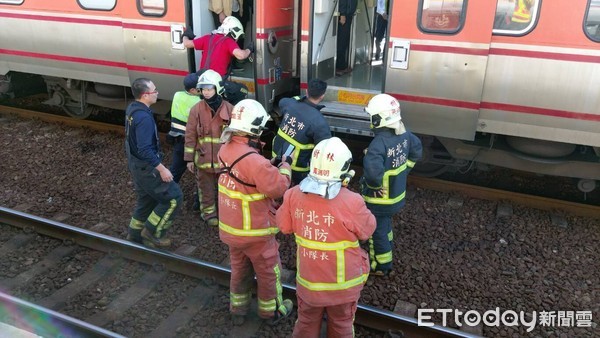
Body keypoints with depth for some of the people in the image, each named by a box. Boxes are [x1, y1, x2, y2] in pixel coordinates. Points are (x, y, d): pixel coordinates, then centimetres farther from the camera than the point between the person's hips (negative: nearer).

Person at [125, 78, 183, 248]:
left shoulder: (132, 108, 5)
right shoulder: (144, 117, -27)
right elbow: (145, 149, -30)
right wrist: (161, 168, -24)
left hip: (136, 164, 10)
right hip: (146, 167, -10)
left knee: (146, 199, 23)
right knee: (174, 197, -3)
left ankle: (135, 234, 35)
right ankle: (151, 232, 7)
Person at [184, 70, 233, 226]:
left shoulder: (229, 109, -5)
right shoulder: (196, 109, -6)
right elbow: (190, 136, -3)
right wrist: (189, 159, -2)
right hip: (204, 159, -1)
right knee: (206, 189, 12)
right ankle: (208, 213, 30)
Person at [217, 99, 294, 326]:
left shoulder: (226, 150, -5)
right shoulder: (254, 161, -32)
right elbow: (278, 188, -23)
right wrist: (285, 166, -8)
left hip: (231, 227, 7)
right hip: (254, 231, -7)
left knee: (239, 270, 25)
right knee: (269, 272, 16)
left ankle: (237, 310, 41)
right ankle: (272, 311, 35)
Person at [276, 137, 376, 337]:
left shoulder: (294, 195, -17)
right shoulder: (351, 202, -29)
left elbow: (284, 227, 0)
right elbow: (367, 230, -10)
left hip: (308, 277, 3)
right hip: (342, 281, -2)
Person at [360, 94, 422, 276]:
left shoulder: (379, 142, -34)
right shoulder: (404, 133, -8)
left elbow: (372, 171, -47)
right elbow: (417, 150, 12)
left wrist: (373, 185, -26)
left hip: (380, 199, -8)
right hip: (397, 193, 8)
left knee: (377, 231, 14)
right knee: (385, 225, 30)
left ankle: (381, 266, 32)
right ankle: (384, 252, 51)